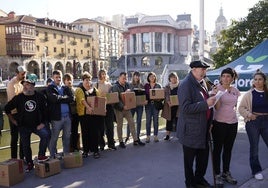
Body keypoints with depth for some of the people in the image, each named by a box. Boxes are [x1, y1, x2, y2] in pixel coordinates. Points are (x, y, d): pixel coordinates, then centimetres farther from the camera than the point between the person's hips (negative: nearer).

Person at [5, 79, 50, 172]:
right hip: (24, 126, 1)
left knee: (46, 134, -26)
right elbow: (7, 108, 6)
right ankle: (29, 164, 25)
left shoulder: (40, 97, -4)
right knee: (26, 145, 7)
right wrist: (13, 120, 3)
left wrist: (43, 122, -7)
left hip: (37, 124, -1)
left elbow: (44, 110, 2)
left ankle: (41, 155, -11)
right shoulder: (18, 98, -4)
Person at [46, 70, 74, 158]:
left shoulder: (66, 88, 13)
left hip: (67, 116, 4)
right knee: (54, 138, 5)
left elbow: (72, 98, -2)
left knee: (67, 137, 13)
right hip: (56, 116, -4)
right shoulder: (50, 88, 1)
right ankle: (52, 156, 18)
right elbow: (53, 99, -18)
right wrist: (65, 98, -6)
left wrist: (60, 98, -10)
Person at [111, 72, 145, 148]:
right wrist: (122, 106, -23)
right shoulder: (115, 87, -10)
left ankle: (136, 140, 11)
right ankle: (121, 142, 14)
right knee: (120, 125, 4)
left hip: (127, 107, 6)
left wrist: (129, 91, -7)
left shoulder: (127, 85, 9)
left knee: (132, 123, 4)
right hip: (119, 108, -6)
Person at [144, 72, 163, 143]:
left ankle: (155, 136, 11)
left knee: (156, 120, 3)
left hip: (156, 104, 0)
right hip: (148, 104, 0)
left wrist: (159, 99, -13)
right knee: (148, 120, 0)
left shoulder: (158, 85, 6)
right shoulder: (146, 85, 9)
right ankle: (148, 136, 7)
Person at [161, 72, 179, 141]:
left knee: (178, 120, 2)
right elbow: (166, 96, 2)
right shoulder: (167, 87, 8)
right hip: (169, 106, 1)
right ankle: (167, 135, 12)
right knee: (169, 120, 5)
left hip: (178, 106, -1)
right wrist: (168, 102, -16)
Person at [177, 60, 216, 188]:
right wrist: (206, 103, -26)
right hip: (191, 129, -8)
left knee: (204, 155, 18)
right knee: (189, 158, 10)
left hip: (203, 128, 8)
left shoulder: (202, 83, 10)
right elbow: (186, 108, -24)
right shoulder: (185, 84, -17)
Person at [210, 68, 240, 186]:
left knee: (228, 149, 15)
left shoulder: (235, 91, 6)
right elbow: (217, 107, -18)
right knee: (218, 149, 3)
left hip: (232, 123, 5)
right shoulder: (217, 89, -9)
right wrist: (216, 94, -31)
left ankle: (226, 173, 28)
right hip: (219, 123, -5)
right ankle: (217, 175, 14)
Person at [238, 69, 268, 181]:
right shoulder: (249, 94, -2)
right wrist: (249, 114, -16)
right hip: (253, 122, -2)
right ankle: (256, 171, 23)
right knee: (254, 147, 8)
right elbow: (241, 108, -1)